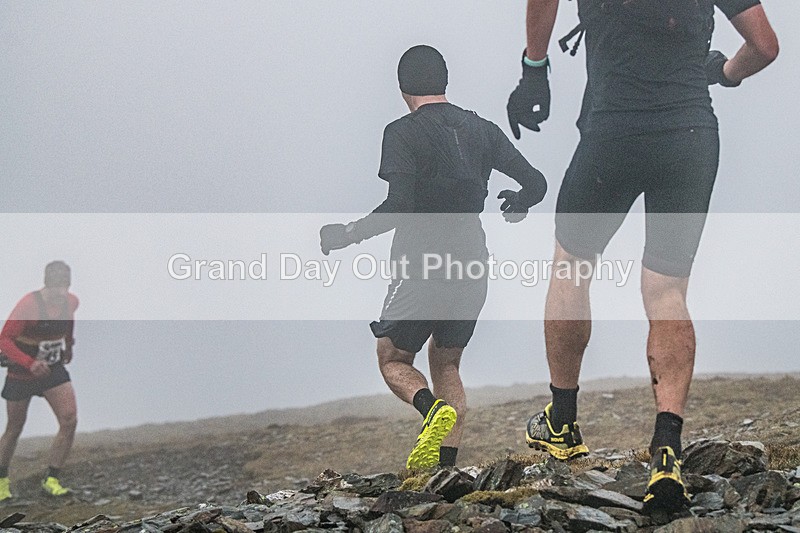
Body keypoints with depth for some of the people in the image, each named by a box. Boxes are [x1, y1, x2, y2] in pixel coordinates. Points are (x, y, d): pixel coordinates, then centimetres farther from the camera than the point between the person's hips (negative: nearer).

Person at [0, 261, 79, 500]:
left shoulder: (71, 302, -9)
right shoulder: (29, 305, -27)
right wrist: (30, 363, -39)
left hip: (54, 369, 4)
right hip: (21, 372, -4)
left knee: (69, 421, -13)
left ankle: (51, 480, -4)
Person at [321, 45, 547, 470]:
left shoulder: (402, 133, -9)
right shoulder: (482, 130, 7)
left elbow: (399, 207, -20)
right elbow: (535, 183, 7)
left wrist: (347, 235, -9)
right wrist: (517, 204, 29)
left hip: (420, 271, -5)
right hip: (471, 272, 5)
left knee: (393, 361, 14)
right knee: (446, 365, 20)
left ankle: (434, 409, -18)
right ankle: (446, 469, 8)